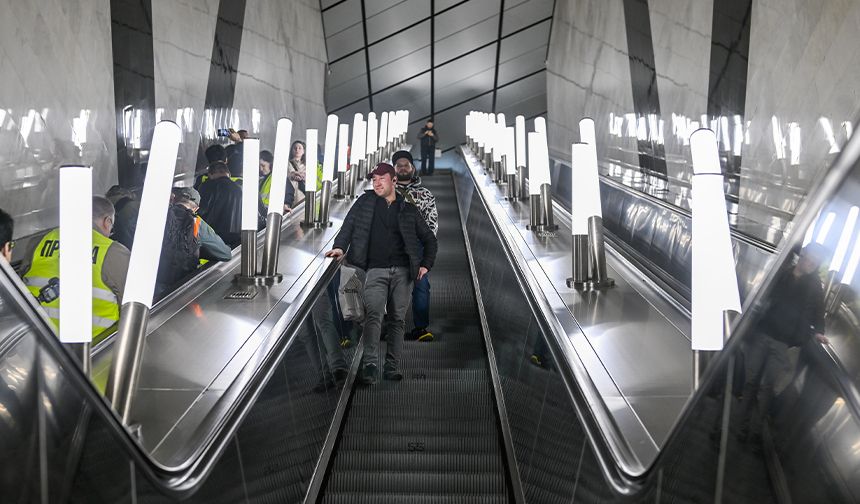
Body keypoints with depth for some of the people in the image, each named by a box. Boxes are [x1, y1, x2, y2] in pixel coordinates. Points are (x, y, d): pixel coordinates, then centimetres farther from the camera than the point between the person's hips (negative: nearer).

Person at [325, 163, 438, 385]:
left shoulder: (408, 209, 13)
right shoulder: (366, 202, 12)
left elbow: (429, 239, 19)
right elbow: (349, 225, 4)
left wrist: (426, 264, 8)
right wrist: (340, 246, -14)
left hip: (403, 271, 2)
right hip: (375, 270, -1)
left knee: (397, 319, 3)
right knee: (373, 314, -19)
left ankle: (392, 367, 9)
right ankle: (370, 363, -26)